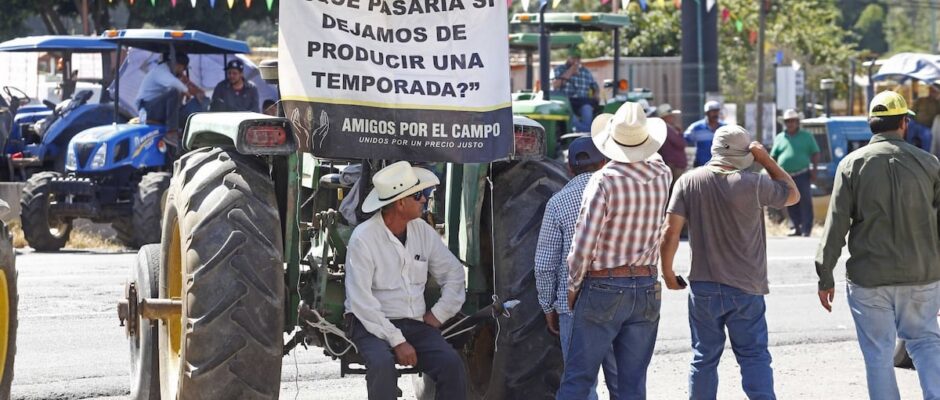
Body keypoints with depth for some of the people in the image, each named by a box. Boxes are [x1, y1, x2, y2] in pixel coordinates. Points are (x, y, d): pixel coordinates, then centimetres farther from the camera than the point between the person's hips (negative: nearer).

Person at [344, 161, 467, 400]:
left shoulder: (422, 231, 6)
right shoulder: (364, 238, -12)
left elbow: (453, 272, 18)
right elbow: (361, 301, -17)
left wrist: (438, 314, 4)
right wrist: (396, 341, -21)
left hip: (415, 324, 5)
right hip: (372, 325, -5)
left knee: (451, 364, -21)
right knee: (382, 363, -36)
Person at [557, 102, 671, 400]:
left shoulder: (604, 182, -15)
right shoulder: (661, 176, 0)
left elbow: (583, 244, -15)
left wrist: (573, 287, -1)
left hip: (603, 287, -4)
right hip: (646, 288, 4)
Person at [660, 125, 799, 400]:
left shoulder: (688, 182, -5)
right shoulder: (753, 184, -12)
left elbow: (670, 232, -7)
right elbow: (792, 194, 5)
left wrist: (667, 272, 6)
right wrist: (765, 159, 4)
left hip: (704, 287, 2)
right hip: (746, 288, -2)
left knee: (704, 358, 11)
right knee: (754, 356, 3)